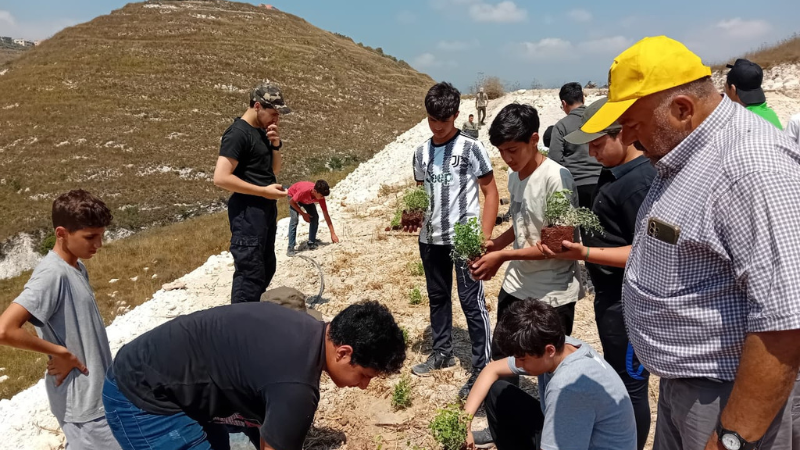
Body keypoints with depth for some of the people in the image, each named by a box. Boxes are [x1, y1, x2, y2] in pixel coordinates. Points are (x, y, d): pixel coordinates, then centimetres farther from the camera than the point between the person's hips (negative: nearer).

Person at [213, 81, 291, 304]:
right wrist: (264, 191, -21)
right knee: (249, 273, -9)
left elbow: (274, 169, 19)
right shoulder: (238, 133, -16)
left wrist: (275, 145, 0)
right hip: (247, 211, -10)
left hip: (266, 209, 10)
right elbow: (221, 177, -23)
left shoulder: (262, 131, 12)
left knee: (266, 269, 18)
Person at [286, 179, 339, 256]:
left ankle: (312, 243, 2)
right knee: (294, 219, -21)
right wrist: (303, 214, -25)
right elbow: (291, 202, -26)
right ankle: (290, 248, -20)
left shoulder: (320, 196, -31)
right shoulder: (304, 191, -45)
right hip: (293, 195, -5)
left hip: (307, 199, 5)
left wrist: (333, 234, -23)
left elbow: (326, 215, -23)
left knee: (315, 217, -11)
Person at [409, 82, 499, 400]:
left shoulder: (471, 148, -7)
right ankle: (442, 352, 34)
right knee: (437, 297, 18)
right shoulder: (421, 152, 8)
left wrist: (484, 237, -14)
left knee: (472, 302, -3)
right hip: (430, 238, 6)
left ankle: (483, 368, 7)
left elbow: (490, 192, -7)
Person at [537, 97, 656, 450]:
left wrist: (584, 254, -30)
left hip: (627, 300, -10)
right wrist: (574, 233, 7)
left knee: (630, 384, 6)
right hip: (611, 294, 10)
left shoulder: (640, 181, -22)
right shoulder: (613, 172, 8)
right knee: (615, 376, 24)